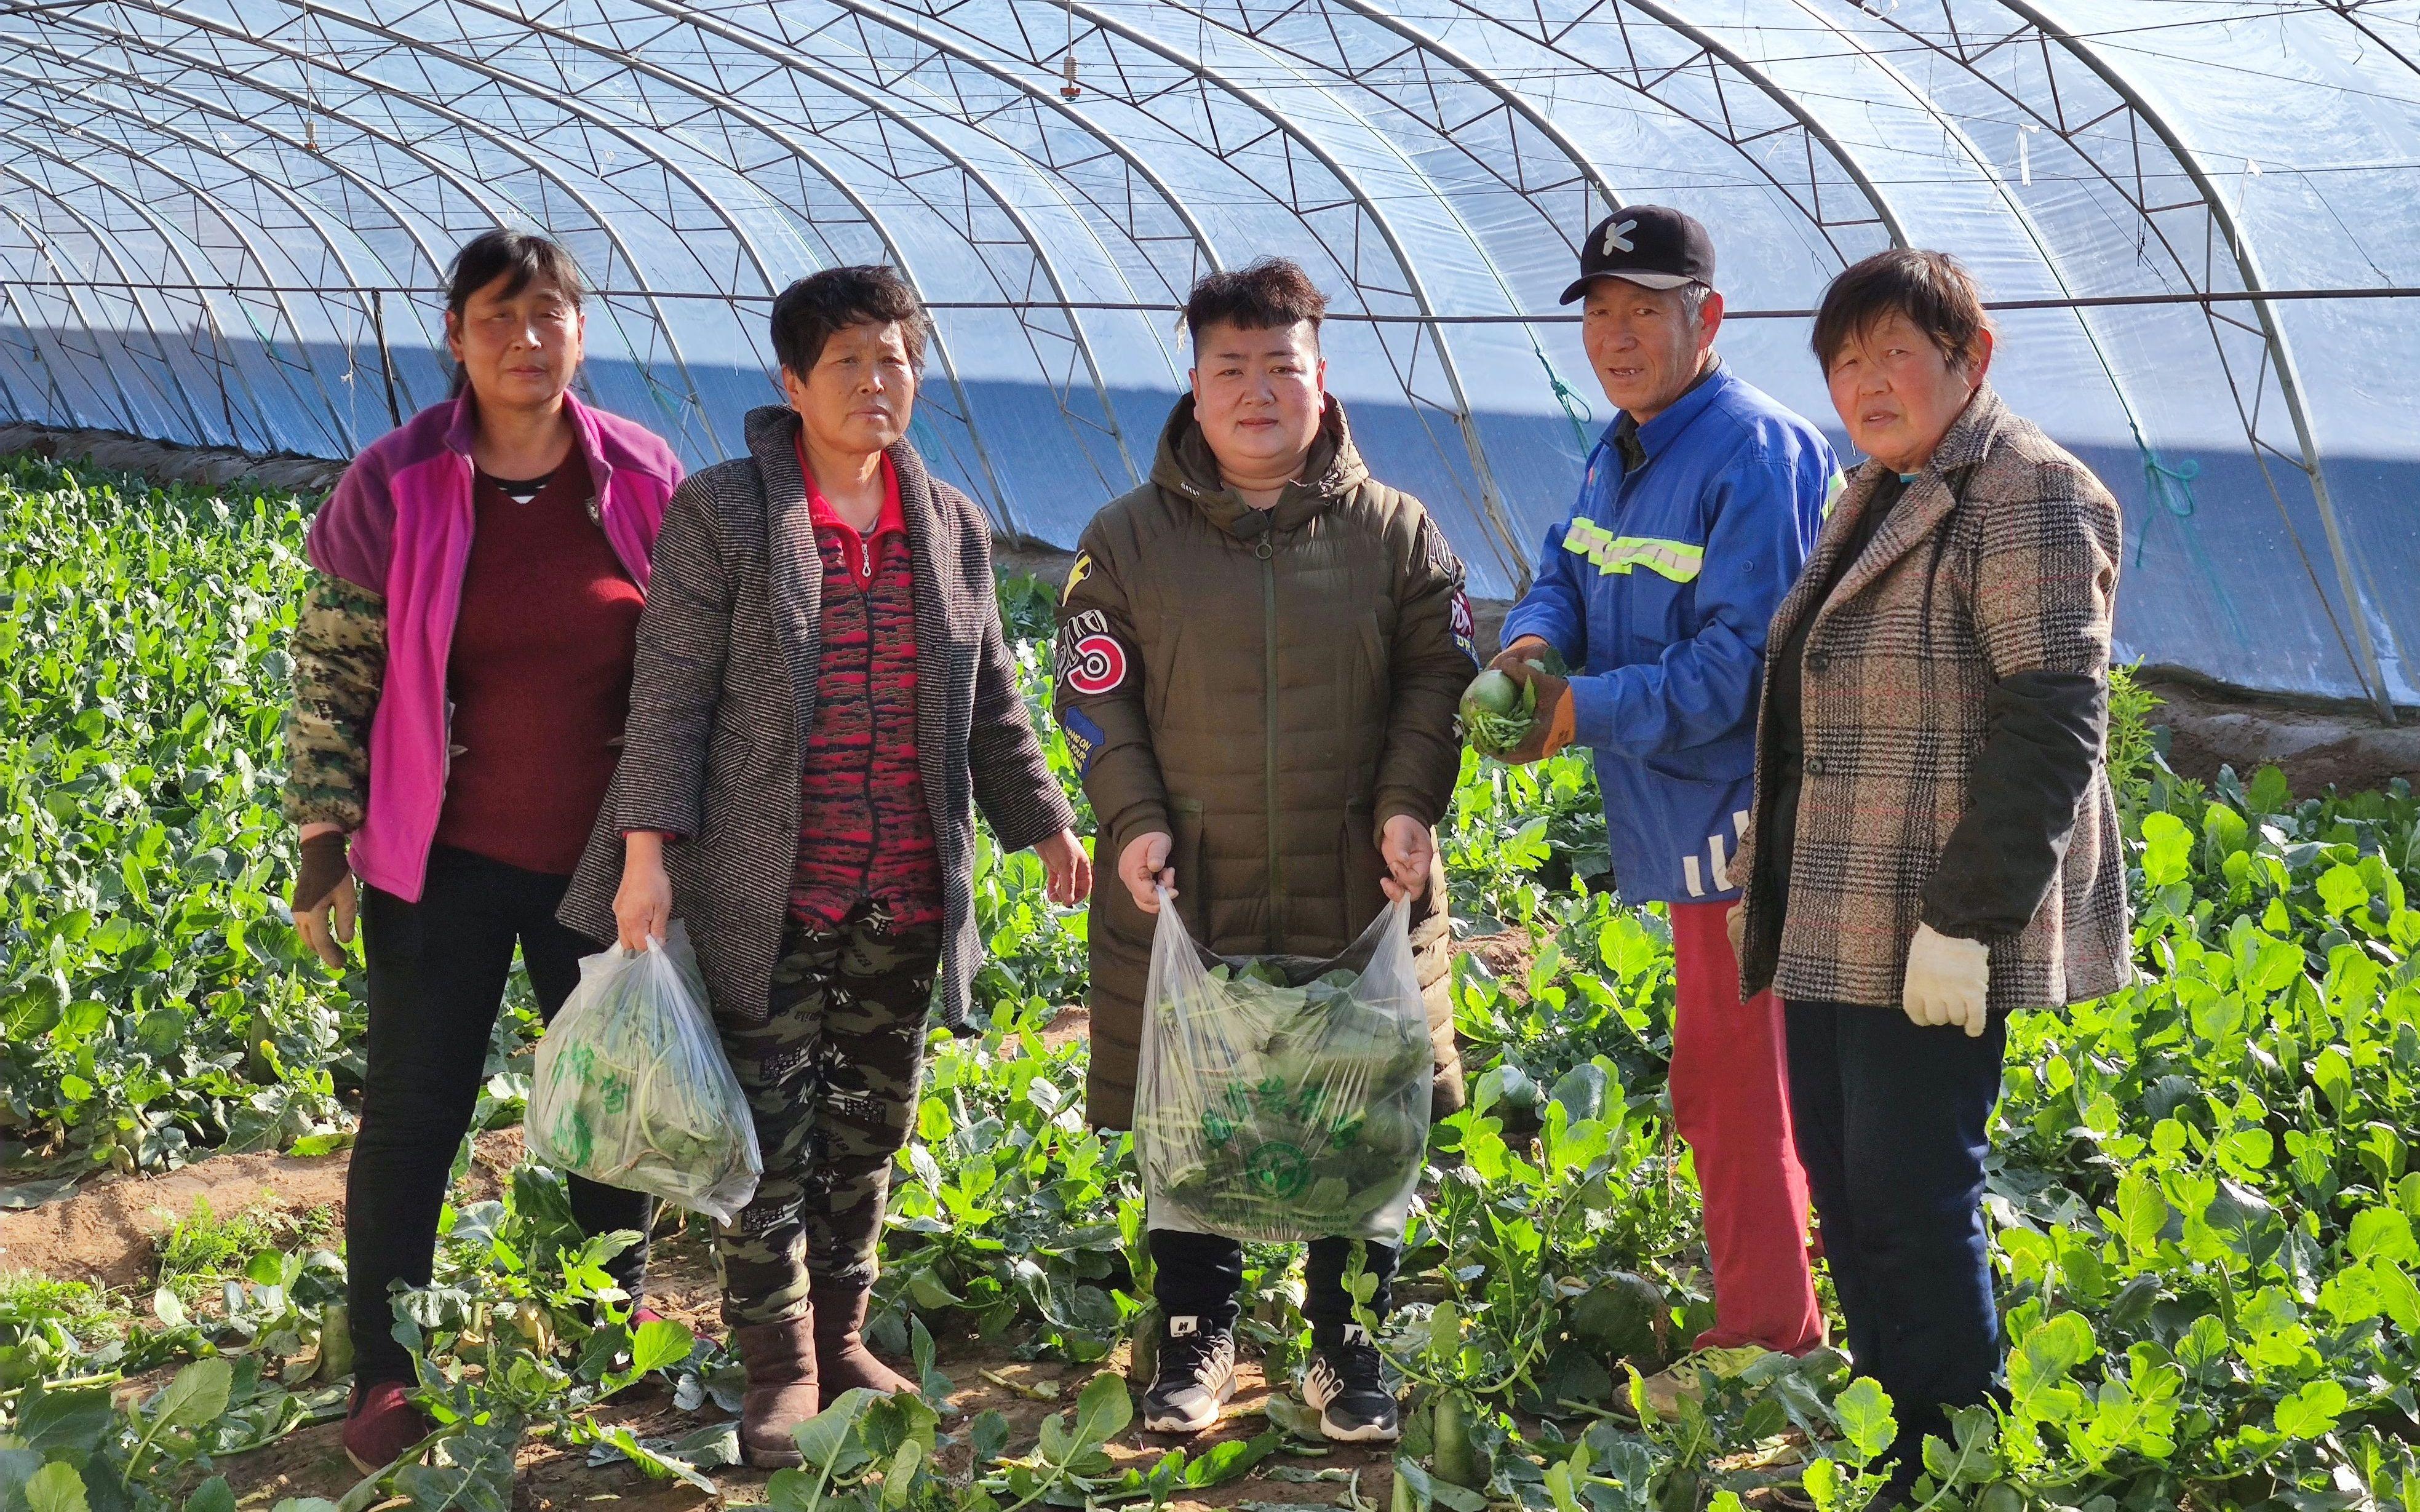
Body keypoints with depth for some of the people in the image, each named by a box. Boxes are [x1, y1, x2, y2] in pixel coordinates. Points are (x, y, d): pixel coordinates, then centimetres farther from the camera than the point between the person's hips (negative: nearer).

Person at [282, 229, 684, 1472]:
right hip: (447, 858, -2)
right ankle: (384, 1380, 17)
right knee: (411, 1115, 4)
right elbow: (333, 673, -3)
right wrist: (325, 841, -6)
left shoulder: (644, 478, -3)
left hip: (605, 855, 2)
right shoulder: (393, 487, -7)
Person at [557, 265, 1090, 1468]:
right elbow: (670, 695, -7)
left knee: (869, 1128, 14)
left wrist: (1047, 824, 15)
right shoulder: (722, 512, -5)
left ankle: (841, 1334, 29)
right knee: (769, 1133, 0)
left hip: (907, 897, 4)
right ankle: (780, 1367, 11)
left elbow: (990, 706, 18)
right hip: (768, 896, -4)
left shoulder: (954, 529, 9)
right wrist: (647, 851, -12)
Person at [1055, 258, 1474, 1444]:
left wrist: (1407, 802, -7)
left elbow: (1437, 676, 7)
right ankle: (1196, 1335, 25)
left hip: (1358, 896, 1)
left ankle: (1346, 1346, 24)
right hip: (1185, 895, 0)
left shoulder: (1395, 531, 5)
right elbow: (1092, 692, 5)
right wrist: (1131, 818, -8)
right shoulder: (1129, 539, 3)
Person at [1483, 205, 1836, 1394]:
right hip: (1687, 820, 10)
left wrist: (1590, 708, -22)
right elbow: (1568, 571, 18)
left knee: (1731, 1085, -3)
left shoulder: (1753, 456, -18)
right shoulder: (1622, 450, 13)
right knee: (1723, 1082, 19)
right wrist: (1535, 642, -4)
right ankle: (1771, 1319, 32)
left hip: (1741, 828, -10)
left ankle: (1761, 1342, 8)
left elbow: (1744, 659, -23)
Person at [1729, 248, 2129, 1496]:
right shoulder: (1878, 499, 17)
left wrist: (1966, 920, -22)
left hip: (1932, 937, -9)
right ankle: (1886, 1450, 25)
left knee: (1909, 1206, -5)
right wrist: (1773, 894, 23)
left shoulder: (2027, 495, -11)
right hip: (1833, 926, 9)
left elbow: (2051, 726, -19)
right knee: (1842, 1193, 13)